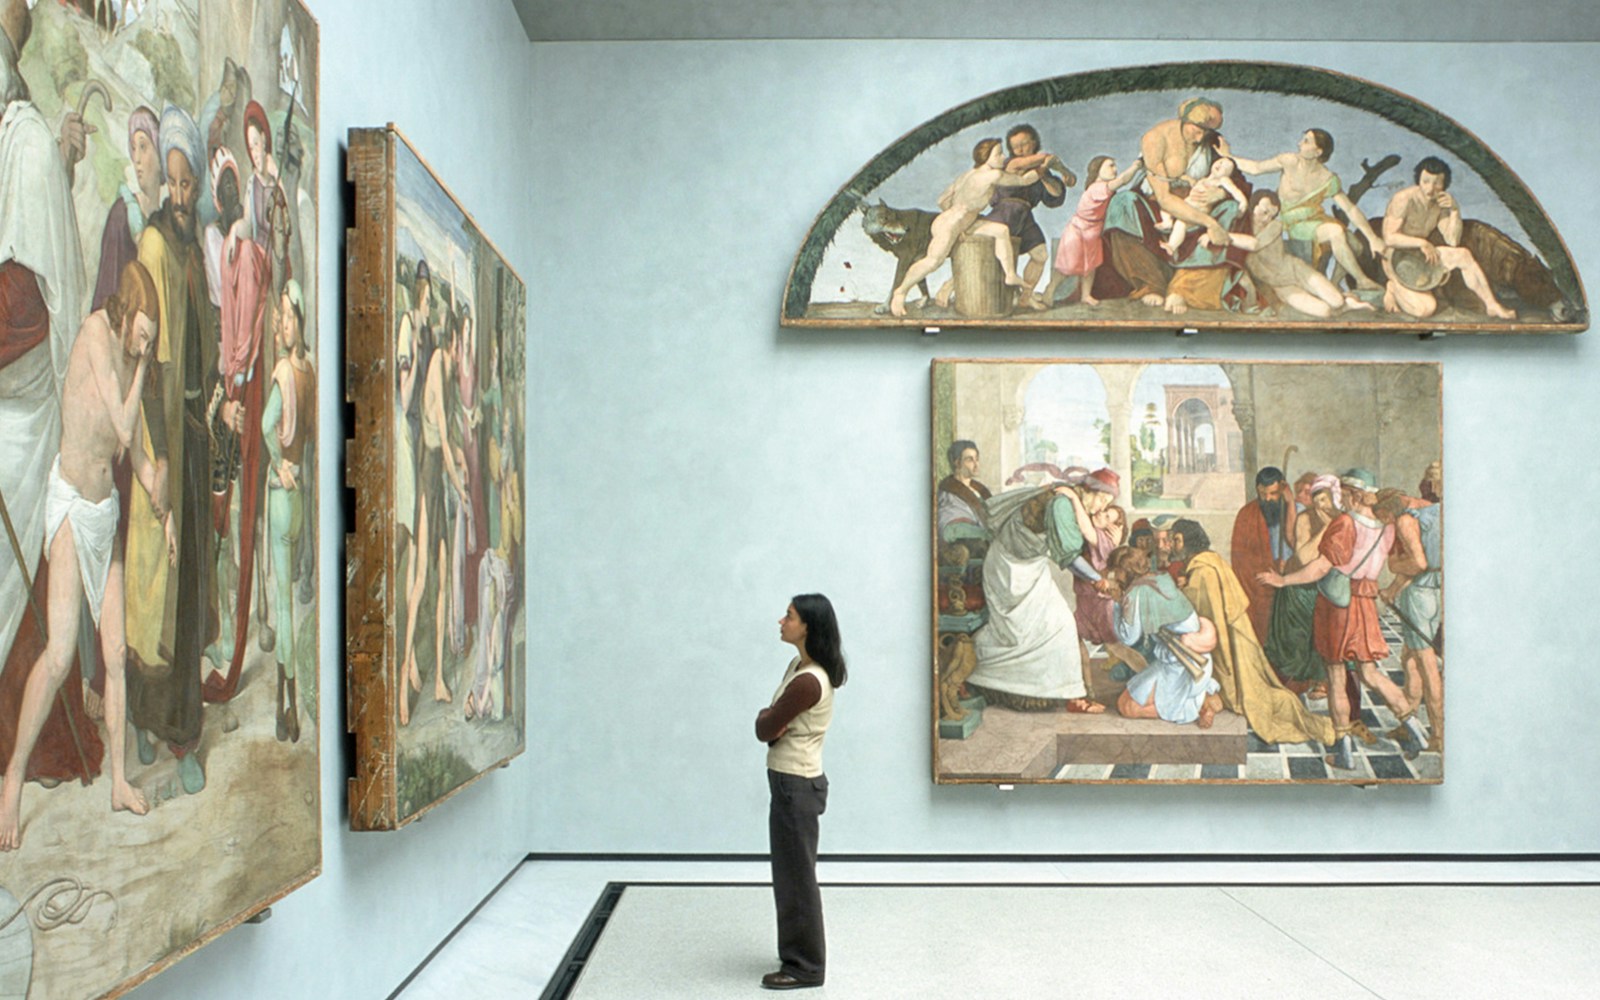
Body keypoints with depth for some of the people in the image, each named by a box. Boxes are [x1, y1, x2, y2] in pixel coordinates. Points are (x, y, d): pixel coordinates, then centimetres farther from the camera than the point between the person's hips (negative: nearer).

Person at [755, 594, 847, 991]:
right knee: (792, 874, 20)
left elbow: (765, 728, -18)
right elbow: (772, 724, 11)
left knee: (796, 877, 3)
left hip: (796, 785, -10)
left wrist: (767, 717, 1)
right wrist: (772, 718, -9)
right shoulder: (800, 666, 7)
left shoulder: (808, 681, -25)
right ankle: (800, 956, 33)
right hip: (792, 781, 10)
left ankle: (805, 966, 17)